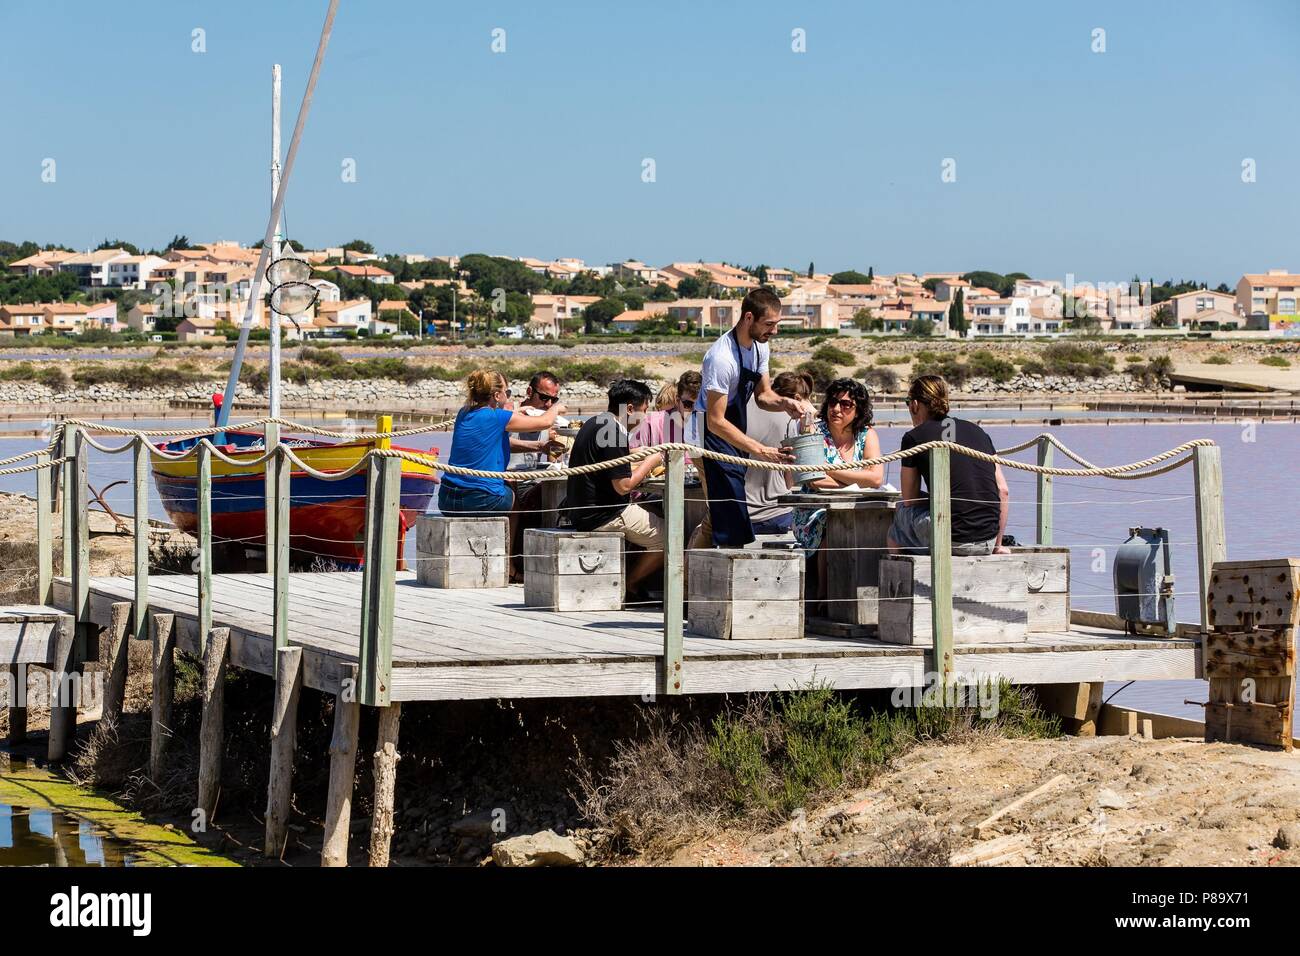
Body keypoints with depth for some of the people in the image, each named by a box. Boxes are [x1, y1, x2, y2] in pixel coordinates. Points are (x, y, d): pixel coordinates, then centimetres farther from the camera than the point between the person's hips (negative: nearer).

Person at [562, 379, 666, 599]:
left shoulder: (593, 424, 11)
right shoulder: (614, 433, -20)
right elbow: (623, 486, -21)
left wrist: (643, 463, 15)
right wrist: (649, 464, -7)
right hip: (601, 516, -10)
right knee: (666, 538, -3)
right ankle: (630, 585, 8)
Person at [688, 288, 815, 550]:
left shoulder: (759, 346, 1)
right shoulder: (722, 357, -28)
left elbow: (762, 395, 13)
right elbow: (715, 421, -27)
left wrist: (785, 403, -10)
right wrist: (760, 450, -31)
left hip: (735, 435, 10)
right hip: (712, 436, -10)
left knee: (715, 518, 16)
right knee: (731, 525, -14)